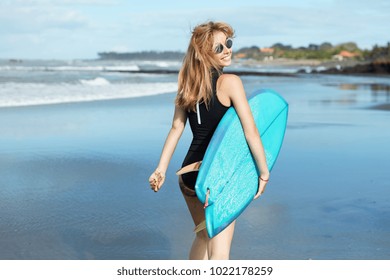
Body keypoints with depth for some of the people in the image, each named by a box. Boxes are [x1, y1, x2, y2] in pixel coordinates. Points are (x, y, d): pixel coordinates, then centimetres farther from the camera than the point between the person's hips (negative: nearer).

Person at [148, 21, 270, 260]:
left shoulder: (189, 83, 6)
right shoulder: (230, 82, -12)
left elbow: (176, 128, 6)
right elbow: (251, 132, -15)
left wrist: (161, 169, 8)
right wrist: (264, 173, -6)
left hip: (188, 173, 7)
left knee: (203, 237, 27)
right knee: (219, 251, -5)